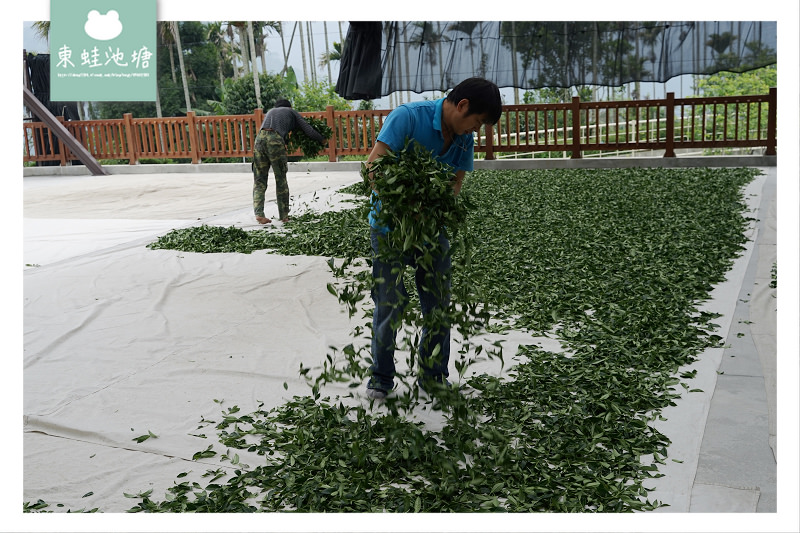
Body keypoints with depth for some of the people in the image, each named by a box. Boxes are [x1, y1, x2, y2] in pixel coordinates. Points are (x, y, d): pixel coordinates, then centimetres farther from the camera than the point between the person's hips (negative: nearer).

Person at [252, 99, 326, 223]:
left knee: (259, 181, 7)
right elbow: (309, 131, 19)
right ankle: (284, 215, 12)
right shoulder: (291, 112, 25)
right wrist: (322, 139, 36)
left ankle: (259, 213, -7)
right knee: (281, 180, 6)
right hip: (275, 140, -4)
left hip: (260, 137, 4)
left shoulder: (270, 111, 37)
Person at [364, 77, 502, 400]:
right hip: (390, 226, -5)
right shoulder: (408, 116, -18)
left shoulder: (464, 138, 1)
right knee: (388, 305, 0)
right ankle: (381, 379, 18)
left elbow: (456, 182, 3)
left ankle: (434, 378, 23)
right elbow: (374, 165, -24)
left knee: (439, 305, 7)